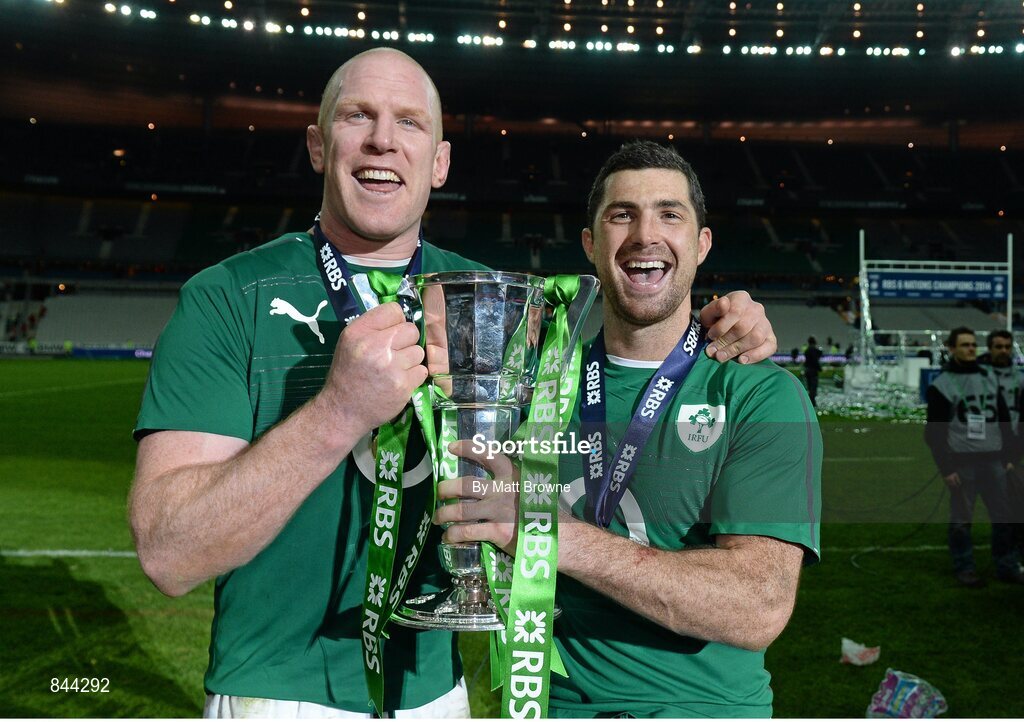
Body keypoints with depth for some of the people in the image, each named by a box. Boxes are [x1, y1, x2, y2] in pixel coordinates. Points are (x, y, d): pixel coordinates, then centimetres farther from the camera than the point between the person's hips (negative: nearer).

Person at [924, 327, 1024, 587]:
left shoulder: (990, 378, 12)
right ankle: (964, 569, 14)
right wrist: (945, 468, -11)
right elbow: (935, 431, -6)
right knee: (961, 519, 3)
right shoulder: (941, 385, -4)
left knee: (1003, 516, 7)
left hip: (993, 460, 5)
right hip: (962, 461, -5)